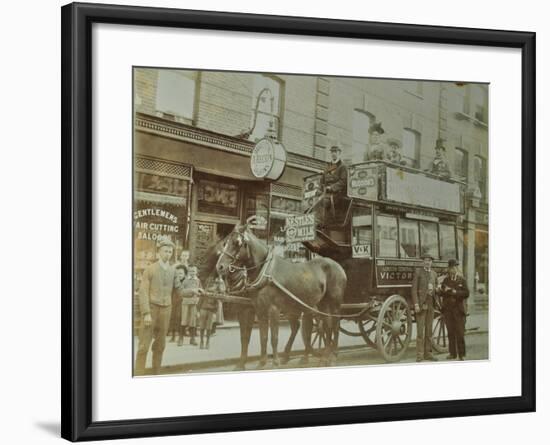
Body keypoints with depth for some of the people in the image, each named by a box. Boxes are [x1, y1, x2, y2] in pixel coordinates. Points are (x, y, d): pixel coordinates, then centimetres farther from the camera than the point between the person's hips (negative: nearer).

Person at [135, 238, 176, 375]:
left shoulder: (173, 270, 7)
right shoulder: (149, 270, -10)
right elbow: (143, 293, -13)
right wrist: (146, 314, -21)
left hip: (165, 311, 5)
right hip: (150, 310, -5)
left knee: (160, 344, 8)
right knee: (144, 345, -7)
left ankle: (155, 373, 20)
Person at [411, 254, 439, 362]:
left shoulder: (434, 273, 13)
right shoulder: (418, 272, -3)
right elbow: (414, 289, -8)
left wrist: (434, 288, 0)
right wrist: (416, 304, -15)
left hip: (431, 303, 5)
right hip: (421, 303, -5)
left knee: (429, 329, 9)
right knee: (420, 330, -6)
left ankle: (427, 353, 15)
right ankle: (419, 355, -3)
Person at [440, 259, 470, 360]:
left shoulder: (462, 280, 2)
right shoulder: (446, 280, 11)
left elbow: (467, 293, -5)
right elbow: (441, 293, 11)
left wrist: (455, 292, -15)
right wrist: (444, 290, -10)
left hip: (458, 309, -3)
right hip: (447, 309, 3)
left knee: (460, 332, -4)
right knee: (451, 332, 6)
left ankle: (461, 354, 4)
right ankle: (452, 353, 13)